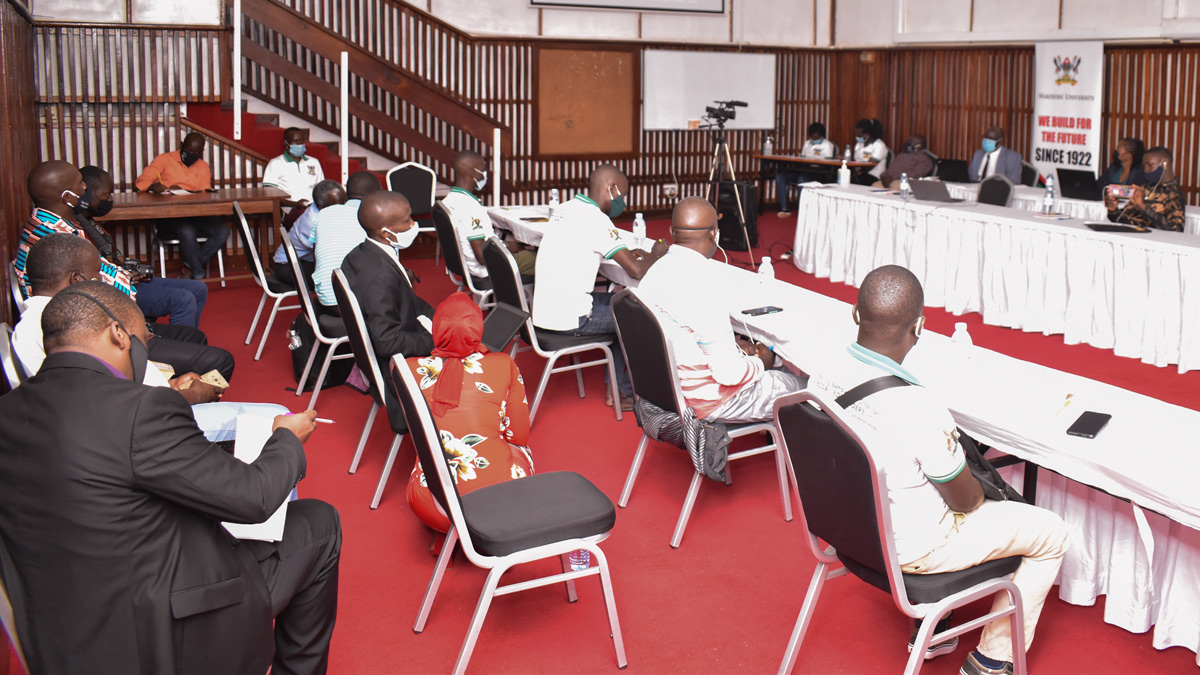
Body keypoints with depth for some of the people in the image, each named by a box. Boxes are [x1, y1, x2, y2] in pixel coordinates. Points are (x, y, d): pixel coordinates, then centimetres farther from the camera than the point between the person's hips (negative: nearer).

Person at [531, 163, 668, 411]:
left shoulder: (566, 209, 10)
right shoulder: (596, 219, -18)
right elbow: (637, 271, -22)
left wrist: (628, 253, 16)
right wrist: (656, 253, 0)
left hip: (545, 311, 9)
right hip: (568, 319, -9)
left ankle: (616, 388, 26)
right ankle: (627, 393, 21)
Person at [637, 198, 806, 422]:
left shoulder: (657, 270, -1)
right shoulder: (702, 283, -29)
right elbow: (728, 372, -25)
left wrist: (734, 344, 12)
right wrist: (760, 364, -5)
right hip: (704, 400, -9)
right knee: (800, 384, 8)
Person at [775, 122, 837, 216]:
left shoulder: (827, 144, 8)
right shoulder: (807, 143, 29)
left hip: (816, 172, -6)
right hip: (802, 170, 6)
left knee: (802, 179, -41)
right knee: (780, 176, -18)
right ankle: (784, 209, -23)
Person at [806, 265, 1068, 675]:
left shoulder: (823, 377, -13)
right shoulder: (919, 410, -35)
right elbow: (966, 500, -18)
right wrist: (977, 491, 5)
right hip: (912, 550, -7)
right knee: (1051, 534, 12)